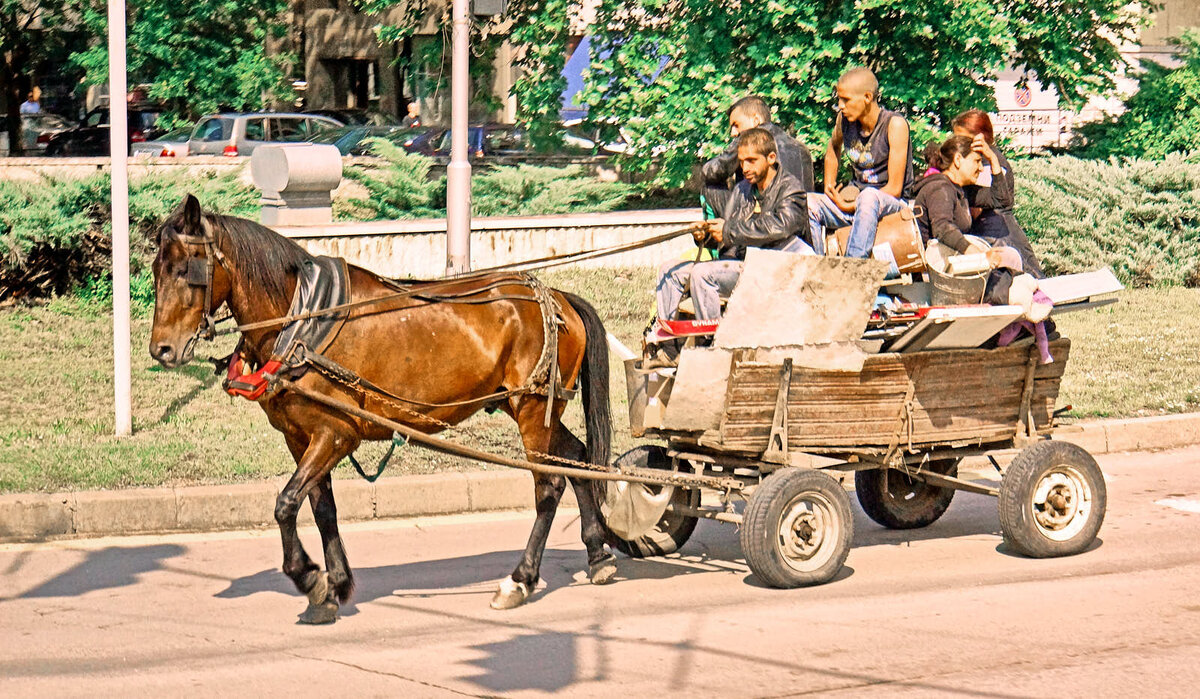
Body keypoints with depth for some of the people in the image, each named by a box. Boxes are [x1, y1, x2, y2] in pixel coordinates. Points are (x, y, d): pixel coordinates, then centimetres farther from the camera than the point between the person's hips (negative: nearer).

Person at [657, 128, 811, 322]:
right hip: (735, 260, 8)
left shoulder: (790, 188, -6)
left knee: (701, 273, -28)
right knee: (671, 271, 3)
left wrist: (729, 231, -19)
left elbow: (778, 227, -24)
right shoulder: (741, 190, 16)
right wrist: (705, 234, -4)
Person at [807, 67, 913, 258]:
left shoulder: (895, 124, -15)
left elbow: (894, 189, -17)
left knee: (869, 197, -40)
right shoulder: (845, 119, 0)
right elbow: (833, 150, 25)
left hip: (892, 204, -5)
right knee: (808, 203, -22)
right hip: (856, 199, 5)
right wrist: (829, 188, 11)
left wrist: (849, 206, -16)